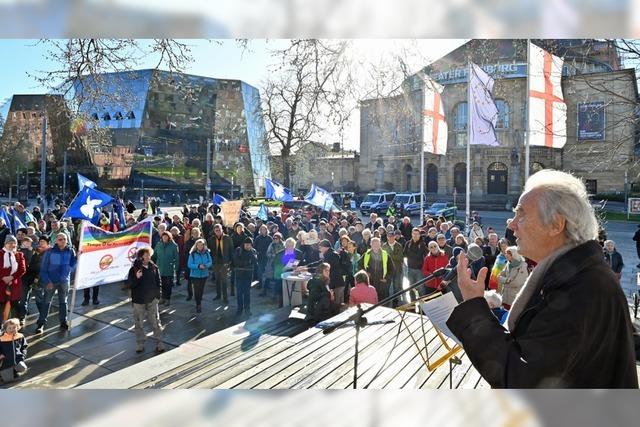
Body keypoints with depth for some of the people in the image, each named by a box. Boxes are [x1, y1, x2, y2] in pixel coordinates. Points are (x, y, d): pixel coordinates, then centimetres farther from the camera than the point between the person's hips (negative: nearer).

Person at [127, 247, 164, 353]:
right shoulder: (134, 269, -8)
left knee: (155, 322, 3)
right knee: (139, 323, 9)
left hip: (152, 300, 1)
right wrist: (136, 278, -27)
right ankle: (140, 343, 22)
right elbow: (130, 285, -10)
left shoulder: (154, 267, 0)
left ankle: (159, 342, 12)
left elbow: (159, 282, 9)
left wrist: (157, 294, 2)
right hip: (138, 300, -1)